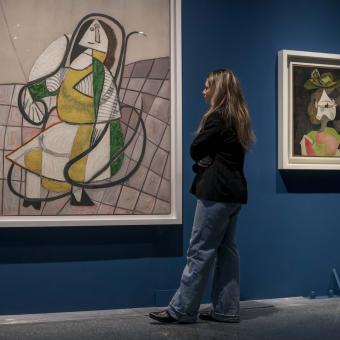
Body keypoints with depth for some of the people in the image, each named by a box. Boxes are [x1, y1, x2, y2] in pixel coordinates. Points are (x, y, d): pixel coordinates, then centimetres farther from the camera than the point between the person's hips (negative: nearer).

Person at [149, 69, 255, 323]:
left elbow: (196, 150, -9)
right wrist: (207, 160, 2)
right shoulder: (238, 117, 16)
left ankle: (181, 310, -2)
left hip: (217, 192, -9)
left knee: (201, 250, -7)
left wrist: (204, 158, 10)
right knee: (226, 249, 9)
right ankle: (227, 309, 13)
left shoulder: (218, 117, -11)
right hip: (234, 191, 9)